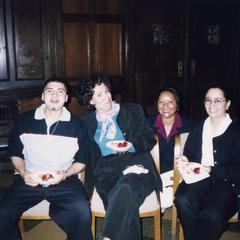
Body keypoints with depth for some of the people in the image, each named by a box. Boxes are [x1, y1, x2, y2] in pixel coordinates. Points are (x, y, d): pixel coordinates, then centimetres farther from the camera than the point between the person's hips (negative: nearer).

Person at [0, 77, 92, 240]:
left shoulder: (77, 125, 5)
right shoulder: (24, 120, 8)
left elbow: (82, 160, 9)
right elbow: (15, 154, 15)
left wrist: (65, 174, -9)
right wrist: (23, 173, -4)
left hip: (64, 180, -1)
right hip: (29, 179, 2)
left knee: (82, 211, -30)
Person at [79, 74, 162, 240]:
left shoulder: (133, 111, 15)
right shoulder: (86, 121, 17)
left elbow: (149, 139, 14)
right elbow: (89, 154, 9)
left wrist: (132, 146, -9)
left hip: (136, 163, 0)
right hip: (106, 171, 1)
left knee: (125, 188, -37)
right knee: (124, 202, -33)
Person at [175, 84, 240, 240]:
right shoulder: (198, 129, 17)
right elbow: (189, 154, 19)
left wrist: (212, 170, -14)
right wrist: (185, 161, -4)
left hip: (227, 183, -3)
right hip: (199, 179, 3)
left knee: (212, 214, -32)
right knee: (183, 200, -30)